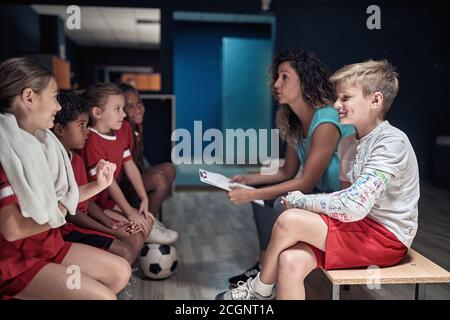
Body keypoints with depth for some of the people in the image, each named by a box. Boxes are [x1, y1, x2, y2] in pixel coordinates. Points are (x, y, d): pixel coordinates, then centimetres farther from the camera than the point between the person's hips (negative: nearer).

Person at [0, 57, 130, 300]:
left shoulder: (40, 141, 7)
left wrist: (99, 184, 3)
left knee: (120, 271, 8)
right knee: (102, 296, -18)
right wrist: (59, 211, -10)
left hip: (50, 243, 9)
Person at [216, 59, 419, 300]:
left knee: (290, 220, -21)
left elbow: (353, 206, -27)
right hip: (359, 227, 7)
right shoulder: (349, 143, 9)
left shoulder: (392, 142, -18)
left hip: (387, 237, -7)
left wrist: (301, 201, -14)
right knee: (291, 261, -19)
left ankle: (260, 290, 6)